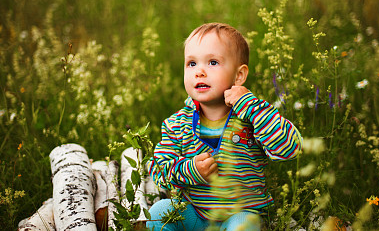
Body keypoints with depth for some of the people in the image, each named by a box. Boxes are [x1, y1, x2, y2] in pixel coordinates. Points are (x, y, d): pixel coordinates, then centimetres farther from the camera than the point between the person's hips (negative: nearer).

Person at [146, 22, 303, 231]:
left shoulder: (251, 117, -10)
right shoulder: (178, 123, -1)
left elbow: (290, 147, -24)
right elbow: (158, 168, 1)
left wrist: (250, 106, -28)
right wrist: (189, 171, -21)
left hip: (241, 212, -3)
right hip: (192, 212, 3)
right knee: (158, 213, -19)